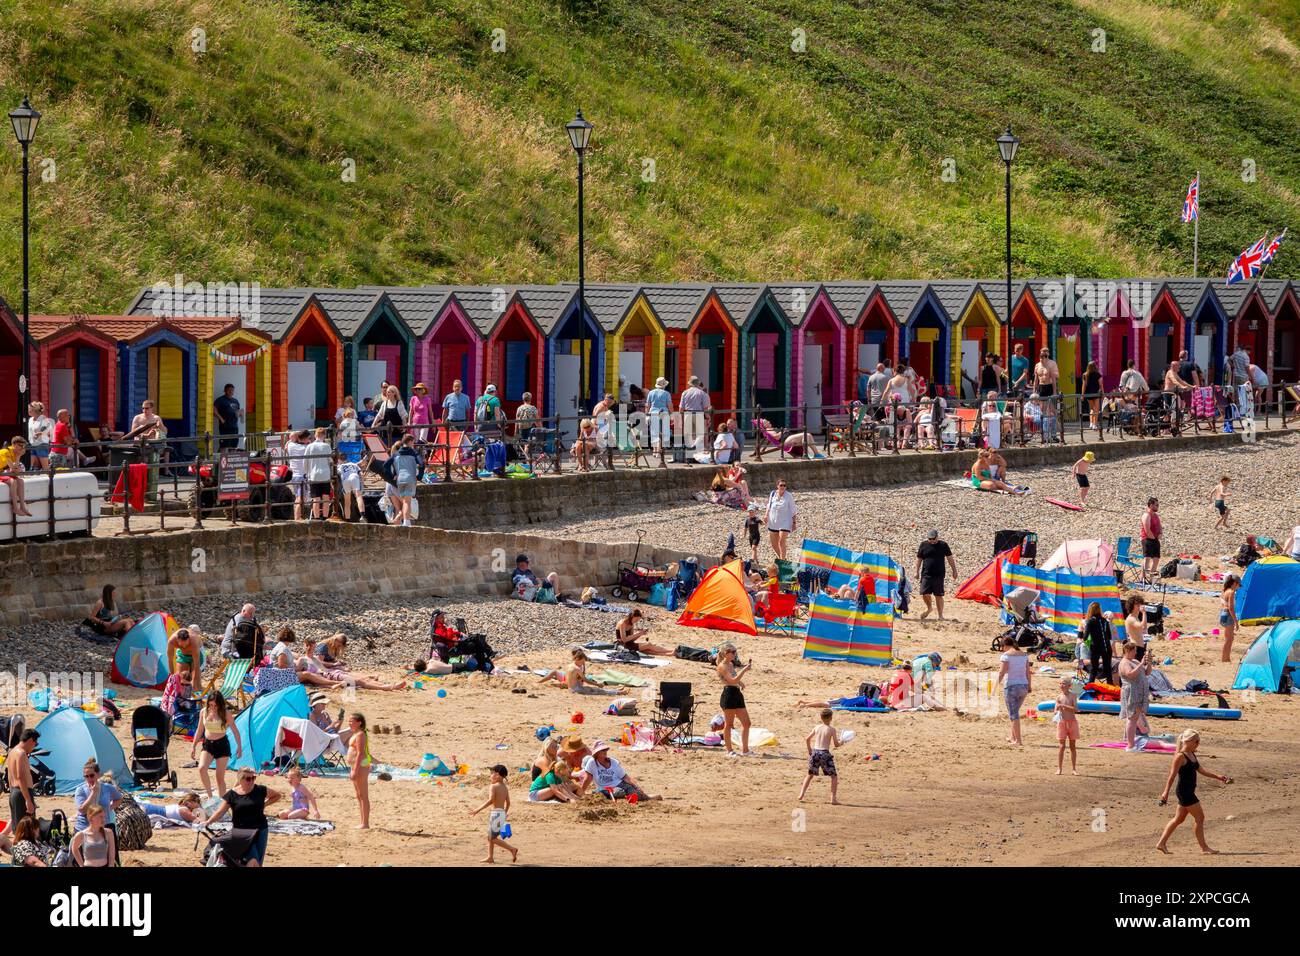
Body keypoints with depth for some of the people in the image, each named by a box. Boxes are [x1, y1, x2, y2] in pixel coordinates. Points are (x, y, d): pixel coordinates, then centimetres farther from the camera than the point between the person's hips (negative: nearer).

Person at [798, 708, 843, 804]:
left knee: (810, 774, 23)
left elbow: (807, 739, 11)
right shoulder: (832, 730, -5)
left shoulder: (817, 728, 8)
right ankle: (833, 798, -2)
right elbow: (836, 744, -6)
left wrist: (809, 750, 23)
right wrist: (840, 743, 17)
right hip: (825, 753, -4)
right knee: (834, 776, 6)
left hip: (815, 752, 4)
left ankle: (801, 795, 20)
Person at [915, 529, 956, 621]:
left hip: (939, 575, -1)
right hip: (926, 574, 1)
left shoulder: (943, 545, 3)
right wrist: (917, 572, 10)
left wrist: (954, 571, 7)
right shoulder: (924, 545, 5)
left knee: (938, 595, -1)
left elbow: (950, 558, 9)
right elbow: (919, 559, 12)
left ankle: (940, 615, 8)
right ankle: (929, 608, 22)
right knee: (925, 594, -8)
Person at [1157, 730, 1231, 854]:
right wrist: (1166, 792, -20)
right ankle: (1204, 847, 0)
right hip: (1184, 791, -10)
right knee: (1199, 817, -6)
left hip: (1189, 792, 10)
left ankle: (1161, 843, 19)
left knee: (1179, 819, 14)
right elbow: (1172, 775, -17)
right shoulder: (1180, 757, -14)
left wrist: (1217, 776, 14)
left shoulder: (1192, 755, 13)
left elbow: (1201, 770, 20)